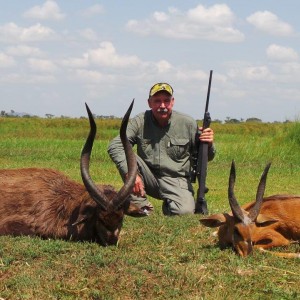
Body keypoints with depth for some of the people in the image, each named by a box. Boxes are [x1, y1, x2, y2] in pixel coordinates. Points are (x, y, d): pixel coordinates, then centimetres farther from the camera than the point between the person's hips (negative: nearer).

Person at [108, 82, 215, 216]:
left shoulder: (188, 123, -5)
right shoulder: (140, 122, -6)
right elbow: (114, 146, -16)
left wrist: (209, 145, -20)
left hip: (176, 181, -1)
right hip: (149, 180, 1)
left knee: (185, 212, -29)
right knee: (127, 156, -23)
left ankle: (168, 206, 10)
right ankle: (141, 207, -14)